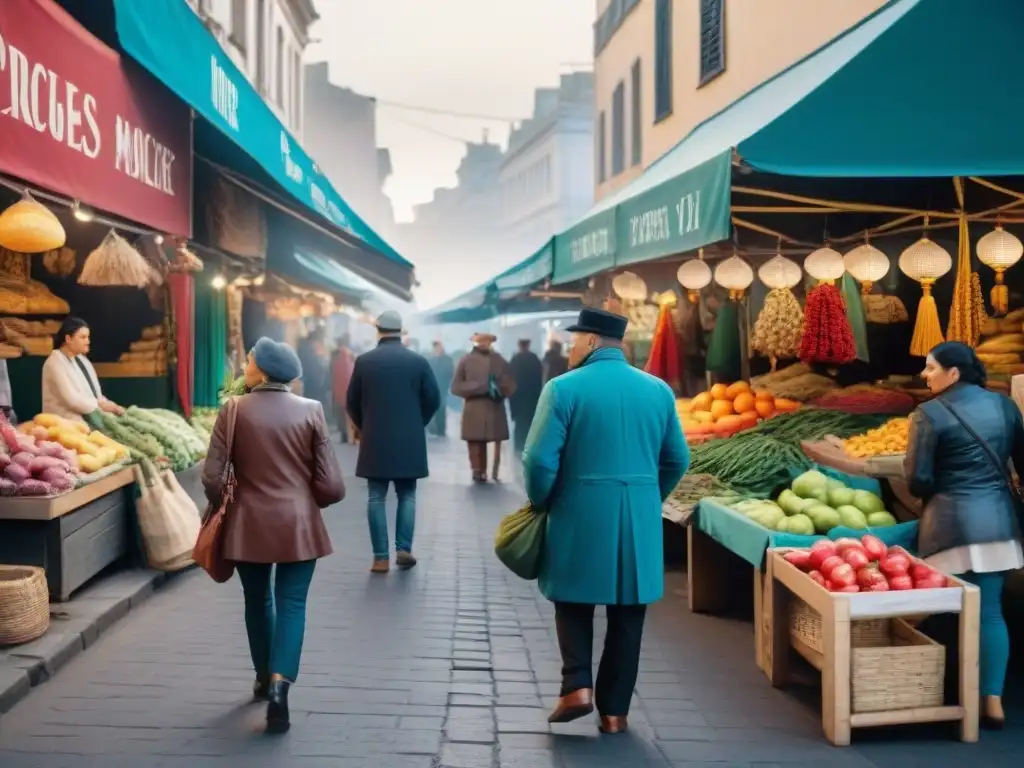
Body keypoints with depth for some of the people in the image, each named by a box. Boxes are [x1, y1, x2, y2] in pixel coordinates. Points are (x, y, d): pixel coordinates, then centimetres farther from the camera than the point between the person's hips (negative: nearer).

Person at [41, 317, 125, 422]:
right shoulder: (56, 363, -10)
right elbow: (72, 399, -17)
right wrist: (100, 405, -10)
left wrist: (107, 405, -5)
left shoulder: (82, 360, 14)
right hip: (67, 423, -7)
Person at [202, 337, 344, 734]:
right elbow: (331, 485, -7)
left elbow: (213, 477, -9)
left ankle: (264, 677, 37)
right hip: (299, 525, -1)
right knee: (291, 604, 5)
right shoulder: (311, 410, -6)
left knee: (258, 601, 20)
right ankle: (279, 684, -11)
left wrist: (226, 507, 11)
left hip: (249, 525, 1)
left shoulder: (234, 411, -7)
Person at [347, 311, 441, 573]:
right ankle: (404, 549, 3)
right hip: (410, 441, 0)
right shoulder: (418, 361, -2)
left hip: (375, 440, 0)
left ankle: (381, 557, 3)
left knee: (376, 498, 4)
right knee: (407, 496, 11)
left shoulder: (364, 361, -2)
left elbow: (352, 401, 3)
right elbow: (433, 399, 0)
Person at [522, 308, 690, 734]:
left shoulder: (564, 388, -9)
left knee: (574, 602, 18)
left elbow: (540, 460, -12)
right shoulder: (658, 390, 4)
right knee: (627, 616, 12)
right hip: (640, 522, 3)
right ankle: (615, 710, 18)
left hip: (580, 518, -3)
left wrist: (541, 504, 5)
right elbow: (677, 460, 8)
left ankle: (577, 686, 6)